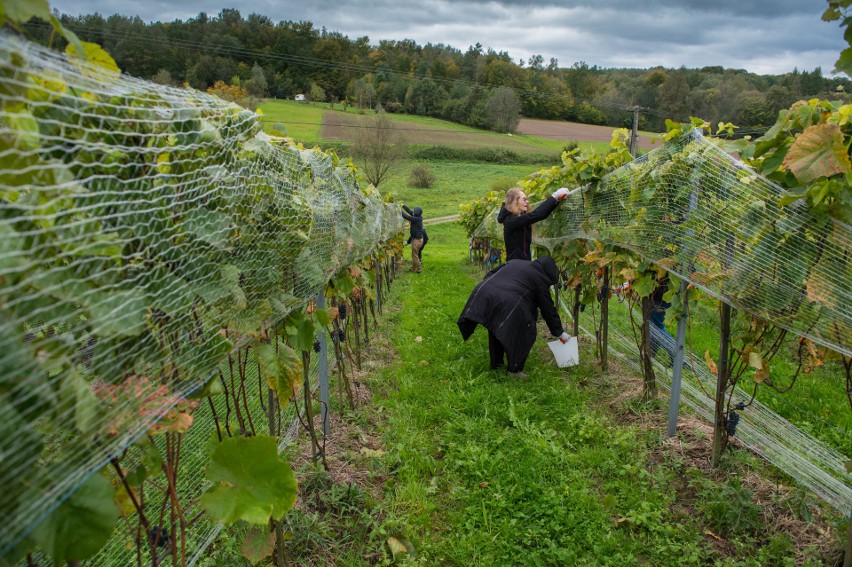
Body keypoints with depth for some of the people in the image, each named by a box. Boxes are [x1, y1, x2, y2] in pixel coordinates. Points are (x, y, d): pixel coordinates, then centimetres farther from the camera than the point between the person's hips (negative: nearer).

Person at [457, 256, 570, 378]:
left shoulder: (514, 262, 27)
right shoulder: (540, 279, 10)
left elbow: (489, 274, 25)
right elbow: (548, 309, 14)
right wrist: (559, 332, 24)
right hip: (509, 304, -7)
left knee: (496, 332, 28)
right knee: (524, 335, 15)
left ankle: (496, 365, 41)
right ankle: (514, 370, 21)